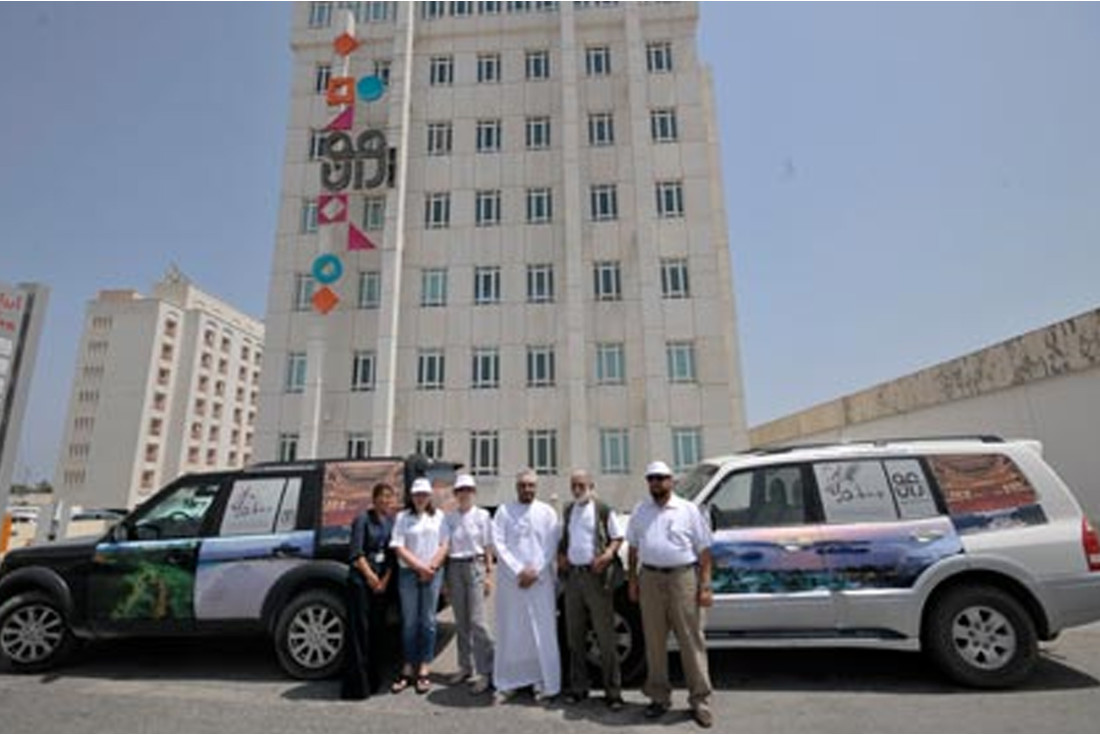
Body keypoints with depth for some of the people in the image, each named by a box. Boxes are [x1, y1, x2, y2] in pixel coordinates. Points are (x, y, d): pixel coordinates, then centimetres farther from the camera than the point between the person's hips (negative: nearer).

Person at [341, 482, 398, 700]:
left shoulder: (392, 521, 7)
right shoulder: (363, 519, -6)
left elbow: (392, 555, 7)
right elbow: (356, 553, -10)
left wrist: (385, 580, -3)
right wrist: (370, 577, -10)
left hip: (383, 583, 5)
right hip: (361, 581, -5)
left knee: (378, 630, 9)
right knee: (359, 629, -3)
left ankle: (374, 680, 21)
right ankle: (357, 685, 4)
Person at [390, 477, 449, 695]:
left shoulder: (438, 516, 7)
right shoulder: (402, 517, 2)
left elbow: (444, 545, 4)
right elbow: (399, 548, -5)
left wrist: (431, 567, -9)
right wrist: (420, 567, -11)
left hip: (433, 573, 1)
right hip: (408, 573, -1)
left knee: (428, 621, 4)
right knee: (409, 622, 5)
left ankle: (423, 670, 12)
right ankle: (408, 669, 16)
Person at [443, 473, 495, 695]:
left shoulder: (482, 515, -1)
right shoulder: (449, 518, 7)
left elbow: (488, 547, 1)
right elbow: (445, 548, 9)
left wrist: (489, 574, -4)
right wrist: (445, 578, 8)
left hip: (475, 566, -3)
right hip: (455, 568, 4)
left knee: (476, 620, -8)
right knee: (460, 622, 10)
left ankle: (485, 671, 0)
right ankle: (465, 667, 24)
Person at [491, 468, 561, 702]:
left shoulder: (547, 512, 4)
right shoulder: (504, 511, 3)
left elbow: (551, 546, 0)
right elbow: (498, 543, -3)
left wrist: (534, 571, -10)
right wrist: (518, 571, -10)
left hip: (540, 580, 0)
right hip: (510, 579, 0)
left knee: (543, 633, 3)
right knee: (510, 632, 6)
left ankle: (546, 684, 11)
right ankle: (508, 682, 17)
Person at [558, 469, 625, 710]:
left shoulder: (603, 510, -4)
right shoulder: (568, 511, 13)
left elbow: (617, 537, -1)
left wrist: (608, 554, -19)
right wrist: (561, 554, 5)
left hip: (596, 575, -5)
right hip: (573, 575, 6)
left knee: (605, 636, 0)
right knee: (574, 635, 13)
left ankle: (613, 692, 11)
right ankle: (578, 687, 26)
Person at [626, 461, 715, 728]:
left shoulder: (688, 509, 0)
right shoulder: (640, 511, 9)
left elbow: (704, 549, -1)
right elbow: (633, 547, 15)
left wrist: (705, 585, -7)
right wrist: (633, 579, 10)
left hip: (683, 577, -3)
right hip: (650, 578, 3)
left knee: (691, 641, 3)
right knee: (654, 641, 10)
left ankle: (699, 700, 16)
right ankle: (659, 697, 25)